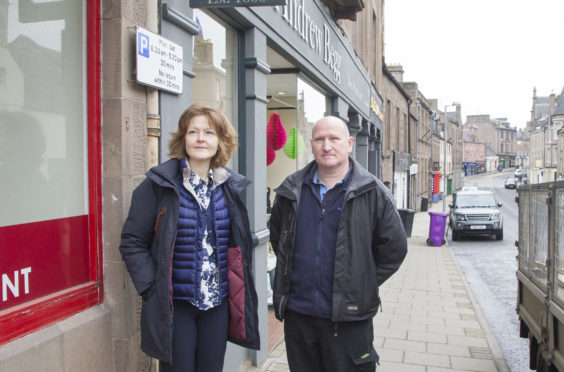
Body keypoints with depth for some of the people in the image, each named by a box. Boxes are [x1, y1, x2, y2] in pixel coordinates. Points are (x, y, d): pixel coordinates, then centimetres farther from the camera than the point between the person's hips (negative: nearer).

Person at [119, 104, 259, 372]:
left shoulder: (231, 187, 5)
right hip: (173, 305, -4)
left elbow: (241, 242, 15)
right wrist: (150, 287, -13)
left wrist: (239, 282, 5)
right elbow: (132, 243, -6)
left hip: (218, 302, 4)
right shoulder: (159, 184, -8)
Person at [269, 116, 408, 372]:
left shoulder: (373, 193, -5)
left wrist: (362, 285, -1)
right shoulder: (291, 191, 5)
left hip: (348, 318, -3)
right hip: (297, 314, 3)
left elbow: (394, 249, 0)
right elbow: (276, 237, 20)